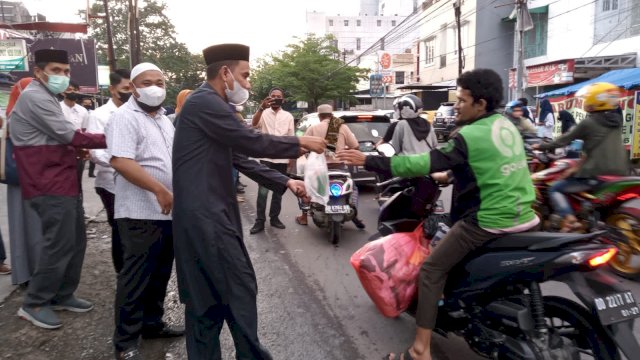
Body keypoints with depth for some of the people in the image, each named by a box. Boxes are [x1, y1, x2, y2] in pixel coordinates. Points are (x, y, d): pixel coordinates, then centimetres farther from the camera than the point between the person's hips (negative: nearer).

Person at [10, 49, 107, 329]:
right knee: (60, 244, -7)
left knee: (76, 241, 12)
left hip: (63, 181, 10)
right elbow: (69, 135, -18)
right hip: (50, 185, -10)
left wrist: (76, 150, 3)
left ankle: (62, 296, 24)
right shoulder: (35, 97, -12)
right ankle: (33, 304, 7)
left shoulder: (46, 97, 22)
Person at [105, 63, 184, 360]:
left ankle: (152, 323, 32)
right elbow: (120, 162, -23)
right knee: (135, 278, 0)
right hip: (141, 213, -8)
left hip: (168, 211, 8)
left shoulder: (163, 119, 16)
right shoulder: (124, 117, -11)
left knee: (159, 274, 17)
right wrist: (159, 190, -26)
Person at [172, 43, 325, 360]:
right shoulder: (204, 102, -13)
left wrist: (285, 182, 12)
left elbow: (240, 158, 17)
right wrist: (300, 142, -4)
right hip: (206, 215, -10)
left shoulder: (210, 105, 19)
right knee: (239, 288, -2)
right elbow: (252, 142, -16)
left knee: (207, 296, 15)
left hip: (204, 214, 10)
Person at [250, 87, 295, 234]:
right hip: (266, 157, -2)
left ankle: (274, 217, 21)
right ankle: (259, 221, 0)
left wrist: (292, 157, 7)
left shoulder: (288, 116, 8)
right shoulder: (264, 113, 1)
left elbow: (291, 137, 11)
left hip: (282, 158, 3)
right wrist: (262, 107, -34)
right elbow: (254, 124, -20)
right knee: (263, 191, -4)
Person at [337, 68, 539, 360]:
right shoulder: (507, 125, 10)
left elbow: (424, 164, -19)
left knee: (431, 271, 0)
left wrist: (368, 161, -17)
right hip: (525, 218, 9)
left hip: (489, 222, -9)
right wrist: (451, 174, 27)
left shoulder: (470, 136, -15)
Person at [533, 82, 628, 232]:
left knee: (555, 189, 2)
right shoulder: (617, 120, 13)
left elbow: (565, 140, 0)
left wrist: (542, 146, 11)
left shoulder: (588, 123, -8)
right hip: (619, 173, 7)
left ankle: (570, 221, -16)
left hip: (595, 174, -7)